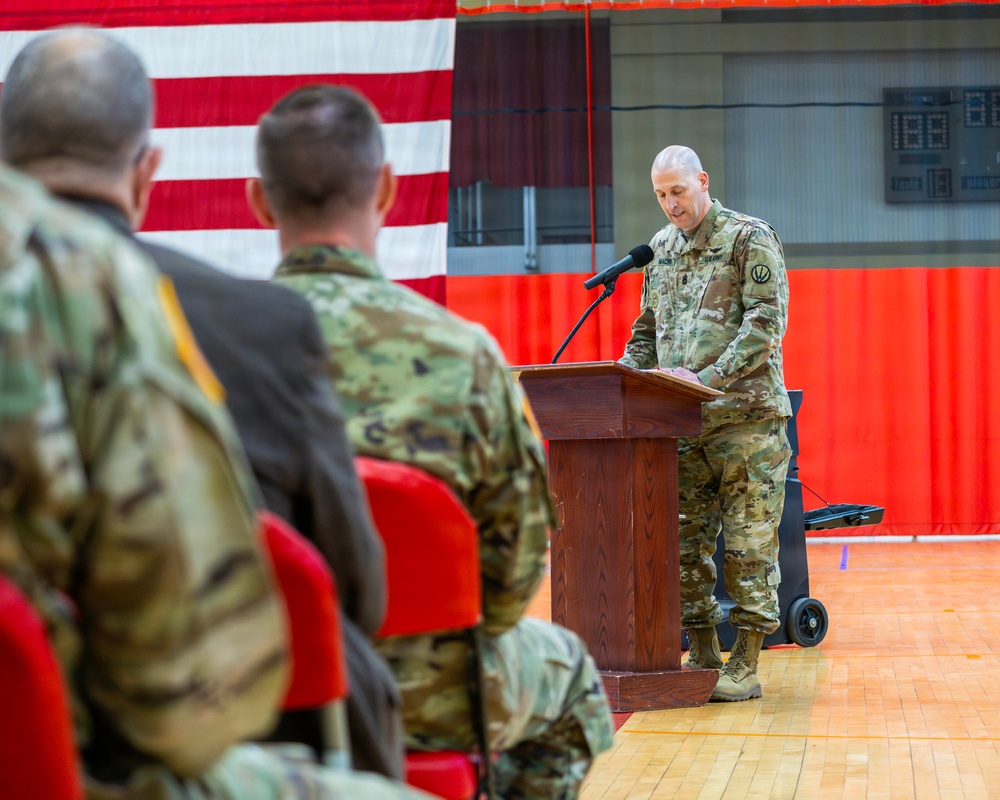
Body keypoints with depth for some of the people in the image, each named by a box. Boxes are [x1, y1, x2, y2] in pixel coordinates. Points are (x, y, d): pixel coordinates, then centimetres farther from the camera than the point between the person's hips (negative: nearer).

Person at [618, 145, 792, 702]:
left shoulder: (750, 238, -2)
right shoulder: (662, 249, 18)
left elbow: (766, 321, -12)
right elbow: (647, 330, 25)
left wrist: (706, 377, -20)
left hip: (745, 416, -6)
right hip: (679, 423, 6)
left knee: (748, 544, -3)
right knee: (686, 542, 5)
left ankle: (746, 665, 1)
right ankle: (704, 657, 14)